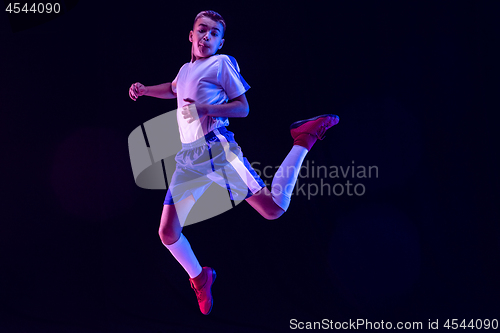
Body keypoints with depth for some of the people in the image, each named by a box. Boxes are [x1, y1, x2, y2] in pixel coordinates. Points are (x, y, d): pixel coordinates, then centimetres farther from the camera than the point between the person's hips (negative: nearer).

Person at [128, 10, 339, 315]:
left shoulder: (222, 63, 2)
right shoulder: (185, 69, 21)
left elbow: (243, 108, -1)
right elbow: (172, 90, 45)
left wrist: (205, 109, -16)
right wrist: (143, 90, 28)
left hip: (217, 150, -5)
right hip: (188, 159, 6)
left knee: (273, 210, -11)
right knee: (167, 234, -1)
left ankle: (304, 140, 9)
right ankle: (200, 278, 26)